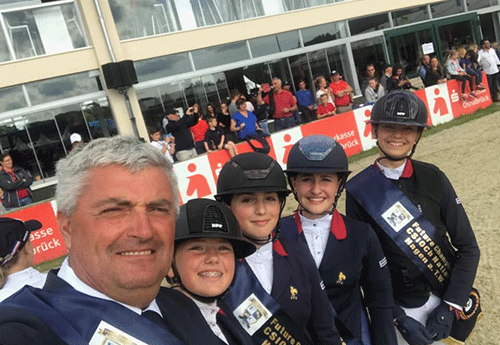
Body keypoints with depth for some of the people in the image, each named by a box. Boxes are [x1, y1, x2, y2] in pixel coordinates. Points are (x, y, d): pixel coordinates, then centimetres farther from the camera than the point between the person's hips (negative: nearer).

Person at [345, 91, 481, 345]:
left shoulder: (433, 178, -6)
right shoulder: (358, 191, -11)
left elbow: (468, 247, -5)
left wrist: (450, 307, -12)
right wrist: (398, 319, -11)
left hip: (449, 298, 2)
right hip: (402, 309, -2)